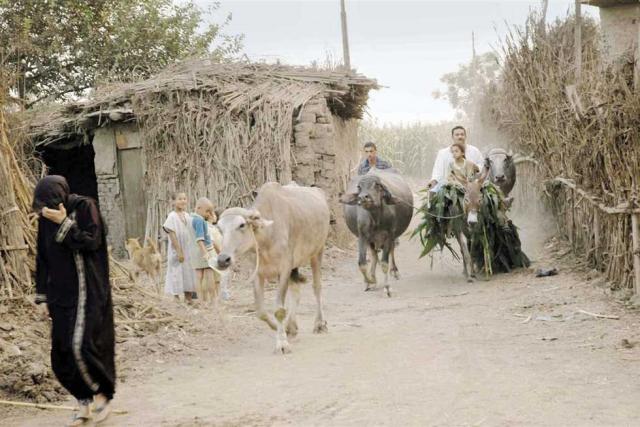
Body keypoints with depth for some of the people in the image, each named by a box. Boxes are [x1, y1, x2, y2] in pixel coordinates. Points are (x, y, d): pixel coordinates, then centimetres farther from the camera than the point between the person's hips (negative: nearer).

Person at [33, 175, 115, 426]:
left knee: (80, 345, -15)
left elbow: (92, 242, -18)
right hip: (61, 294, 6)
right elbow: (42, 259, 10)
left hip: (88, 292, -6)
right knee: (62, 353, 3)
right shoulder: (45, 217, 3)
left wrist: (65, 223, -22)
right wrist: (42, 296, 9)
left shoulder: (84, 207, -11)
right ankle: (84, 403, 18)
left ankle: (102, 395, 7)